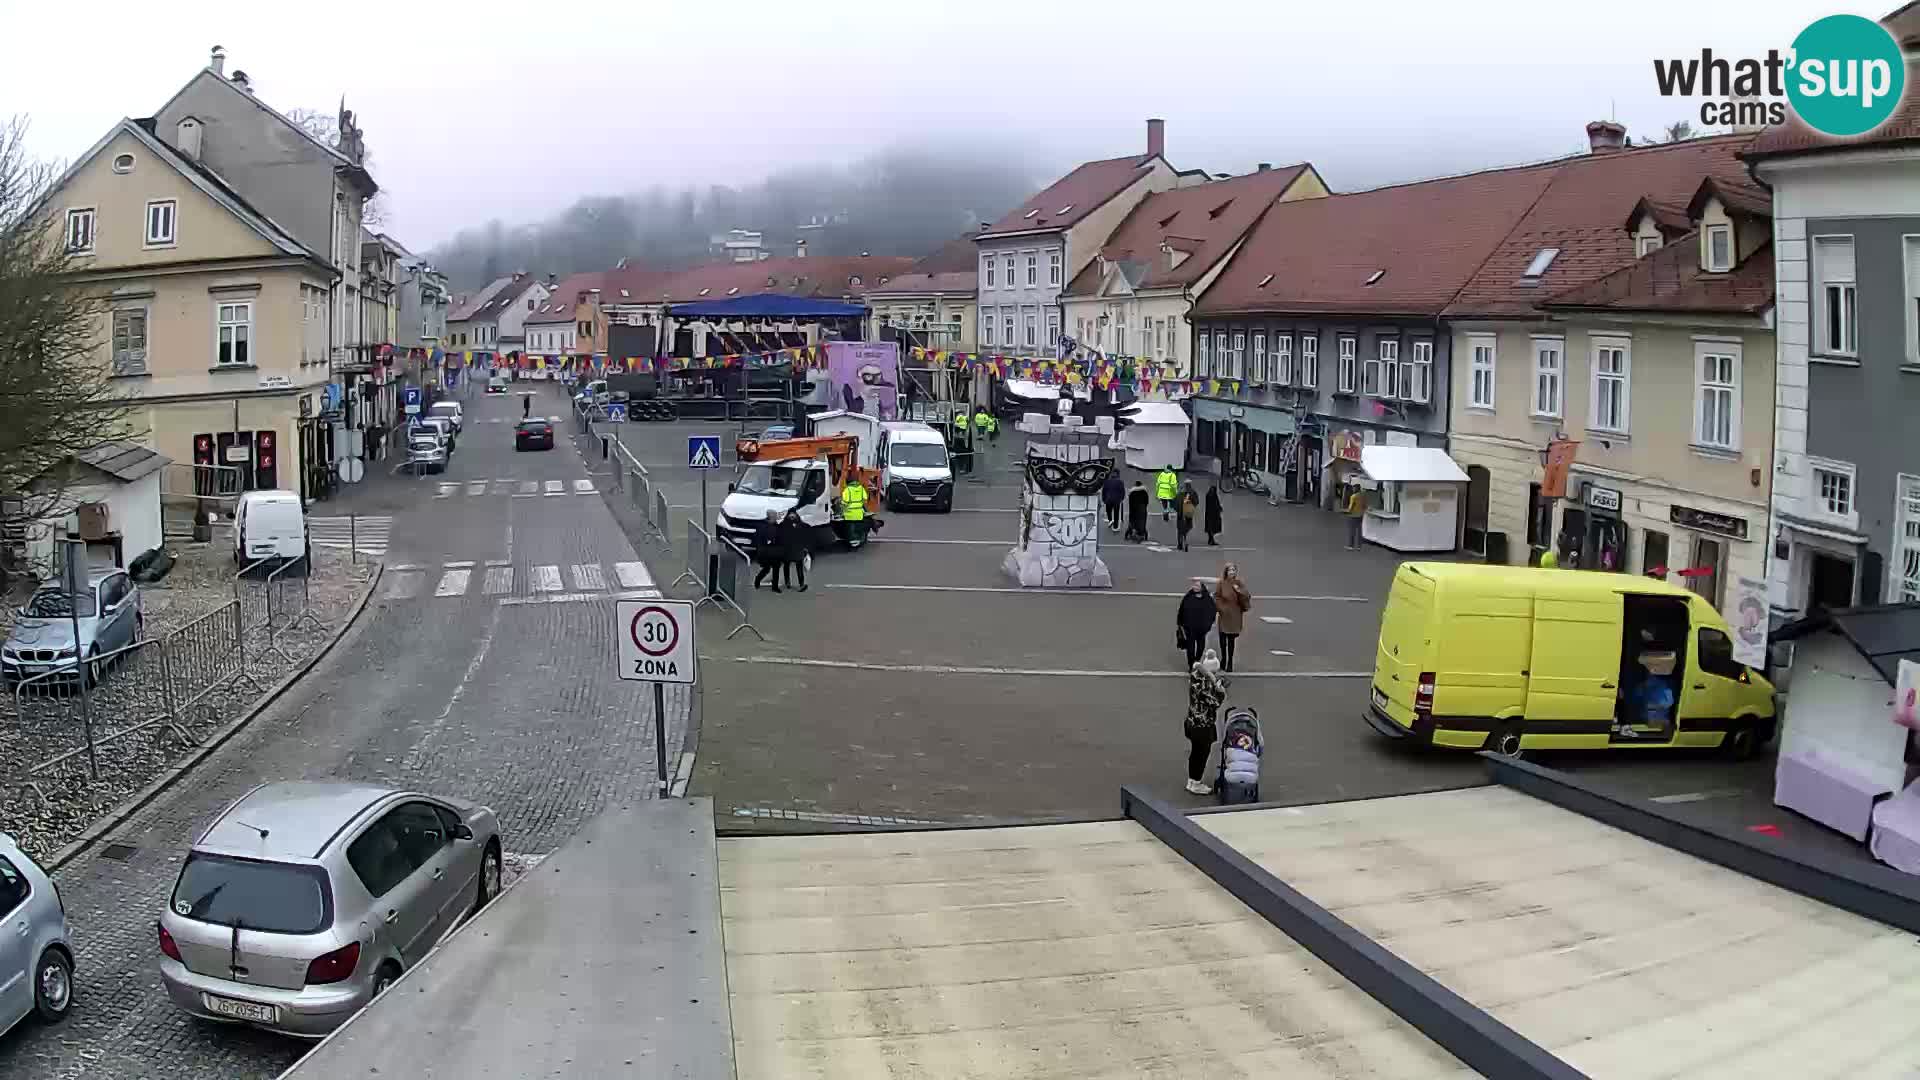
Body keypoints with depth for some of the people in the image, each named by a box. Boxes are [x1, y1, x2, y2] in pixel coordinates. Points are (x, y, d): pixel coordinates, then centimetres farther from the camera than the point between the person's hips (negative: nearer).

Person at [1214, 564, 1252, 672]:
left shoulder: (1239, 583, 1)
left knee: (1231, 640, 7)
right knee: (1223, 639, 3)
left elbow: (1248, 595, -5)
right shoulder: (1220, 583, -4)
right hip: (1224, 614, -1)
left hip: (1235, 615, 1)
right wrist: (1221, 607, -15)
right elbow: (1216, 597, -4)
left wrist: (1239, 591, -21)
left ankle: (1230, 662, 15)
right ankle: (1223, 659, 23)